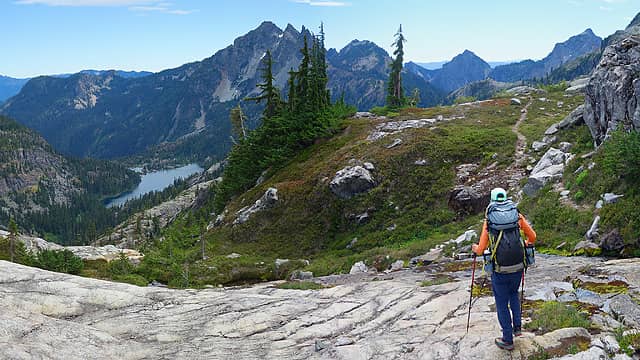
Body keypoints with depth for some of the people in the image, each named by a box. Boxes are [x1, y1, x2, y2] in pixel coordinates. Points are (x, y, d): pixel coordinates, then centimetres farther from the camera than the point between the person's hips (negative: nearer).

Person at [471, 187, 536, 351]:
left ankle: (507, 340, 22)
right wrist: (526, 243, 33)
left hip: (500, 270, -3)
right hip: (518, 267, 3)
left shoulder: (488, 220, -1)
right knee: (513, 294, 32)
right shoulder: (517, 215, 4)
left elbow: (481, 250, -1)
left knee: (502, 304, 13)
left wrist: (475, 248, 22)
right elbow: (532, 237, 11)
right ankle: (517, 326, 26)